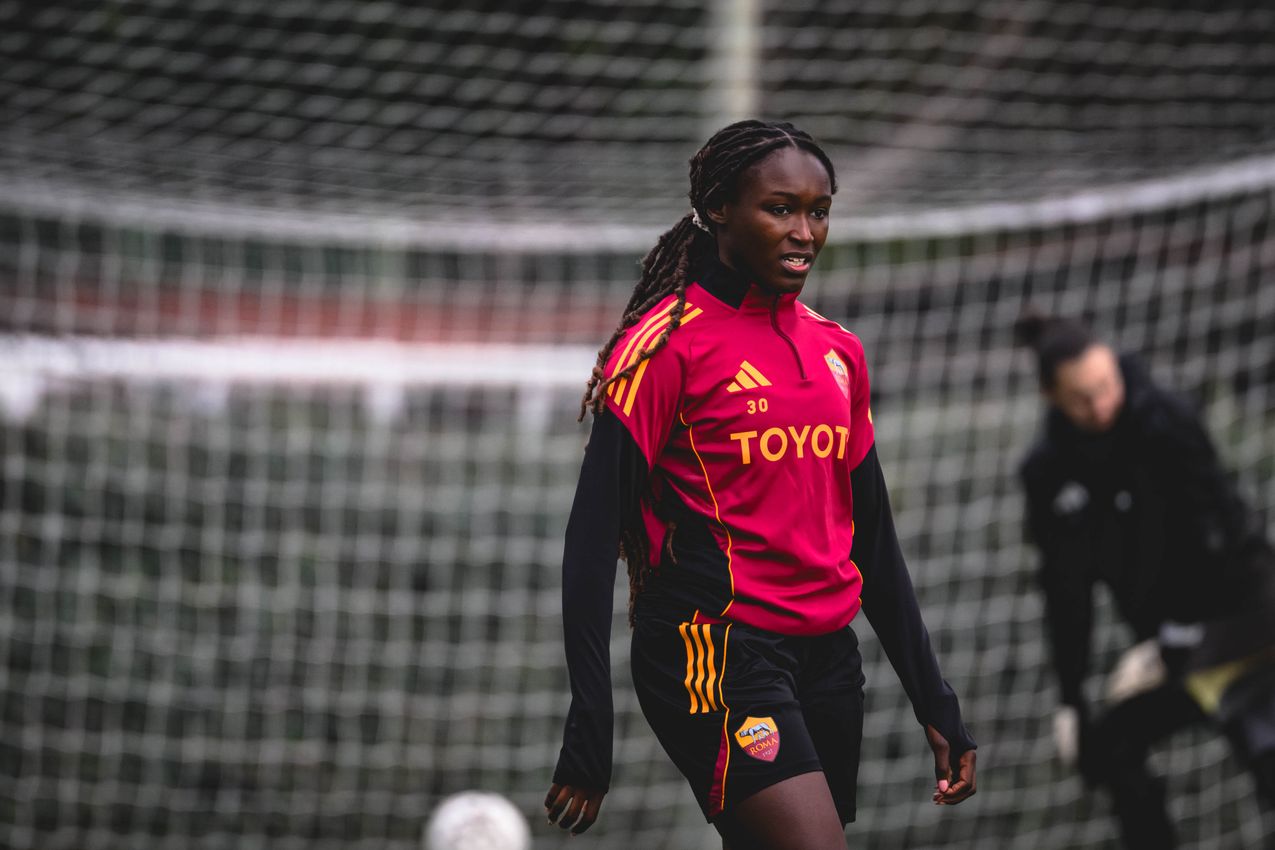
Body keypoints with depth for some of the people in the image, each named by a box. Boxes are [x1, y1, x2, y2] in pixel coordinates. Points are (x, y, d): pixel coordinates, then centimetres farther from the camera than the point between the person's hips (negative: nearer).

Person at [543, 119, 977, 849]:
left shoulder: (839, 351, 14)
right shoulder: (667, 343, -6)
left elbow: (874, 542, 20)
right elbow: (594, 538, -8)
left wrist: (937, 704, 16)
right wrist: (589, 734, -14)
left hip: (826, 654, 7)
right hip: (716, 653, -7)